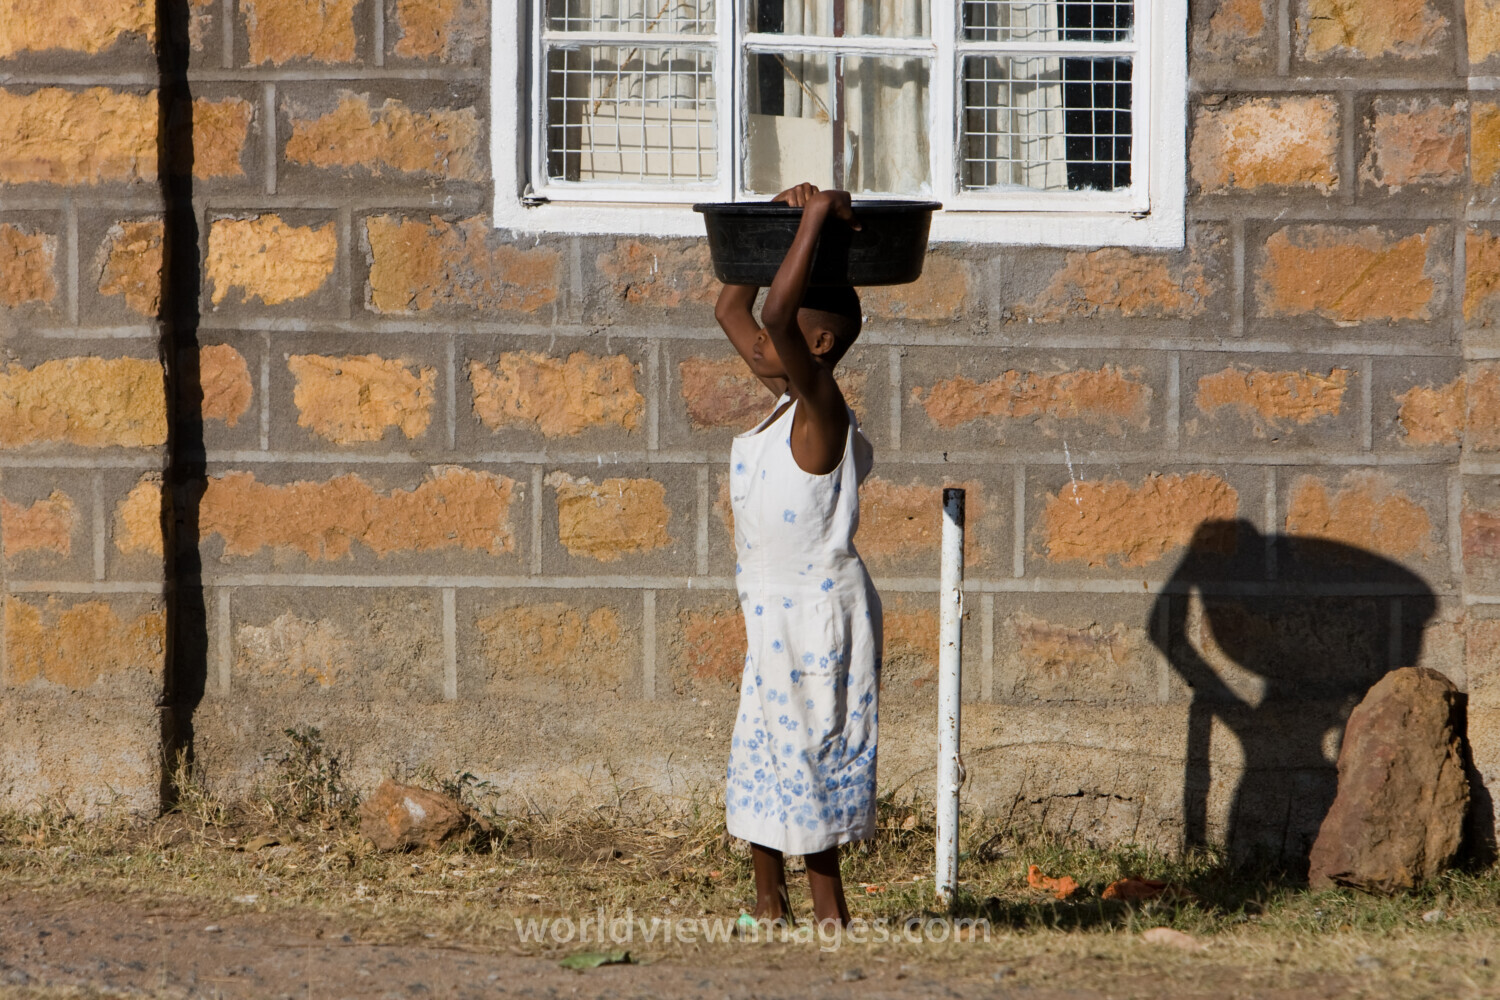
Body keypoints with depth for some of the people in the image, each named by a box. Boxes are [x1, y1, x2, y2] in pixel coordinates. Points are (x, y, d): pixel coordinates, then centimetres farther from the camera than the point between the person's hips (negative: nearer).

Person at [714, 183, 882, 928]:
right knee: (760, 754, 13)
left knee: (810, 755, -3)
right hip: (774, 613, 9)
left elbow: (776, 314, -33)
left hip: (818, 612, -9)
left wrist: (818, 220, -28)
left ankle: (829, 915, 4)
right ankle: (770, 906, 22)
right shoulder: (786, 396, 7)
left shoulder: (820, 408, -17)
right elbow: (731, 311, 18)